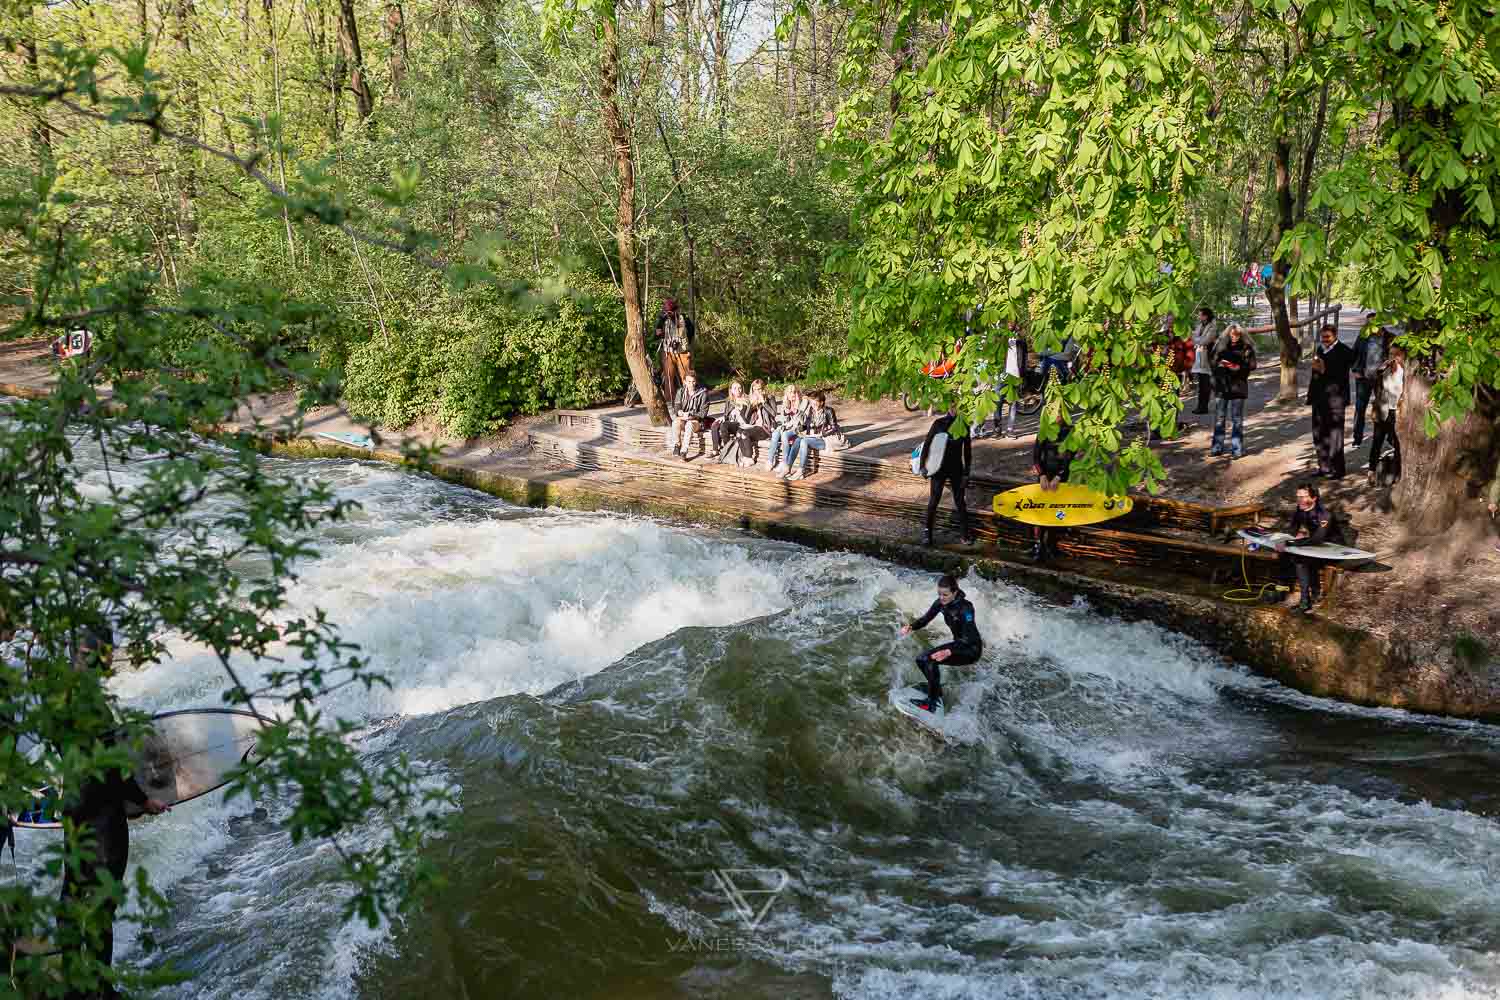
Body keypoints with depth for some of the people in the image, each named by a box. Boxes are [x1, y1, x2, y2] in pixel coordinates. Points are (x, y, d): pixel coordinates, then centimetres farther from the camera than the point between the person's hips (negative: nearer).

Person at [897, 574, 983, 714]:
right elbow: (926, 618, -2)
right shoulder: (941, 603, -8)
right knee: (921, 659, 1)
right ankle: (937, 693, 15)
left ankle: (934, 704, -17)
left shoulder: (965, 608, -29)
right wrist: (911, 627, -24)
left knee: (930, 660, -25)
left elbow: (967, 639, -33)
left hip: (972, 649, -8)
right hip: (958, 644, 8)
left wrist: (948, 652, -49)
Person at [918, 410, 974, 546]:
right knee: (933, 502, 1)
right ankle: (927, 532, 12)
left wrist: (966, 474, 1)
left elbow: (967, 451, 4)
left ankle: (965, 533, 13)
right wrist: (922, 465, -6)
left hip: (957, 469, 1)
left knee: (960, 502, 4)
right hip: (939, 469, -1)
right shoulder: (939, 423, -6)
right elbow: (927, 443, -2)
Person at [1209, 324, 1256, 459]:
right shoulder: (1221, 346, 7)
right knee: (1219, 417, 8)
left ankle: (1237, 449, 5)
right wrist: (1220, 363, -10)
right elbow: (1213, 361, 11)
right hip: (1222, 385, 3)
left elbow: (1251, 365, -4)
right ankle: (1217, 447, 16)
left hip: (1238, 386, -3)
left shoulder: (1246, 348, -2)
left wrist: (1239, 367, -20)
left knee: (1236, 418, 0)